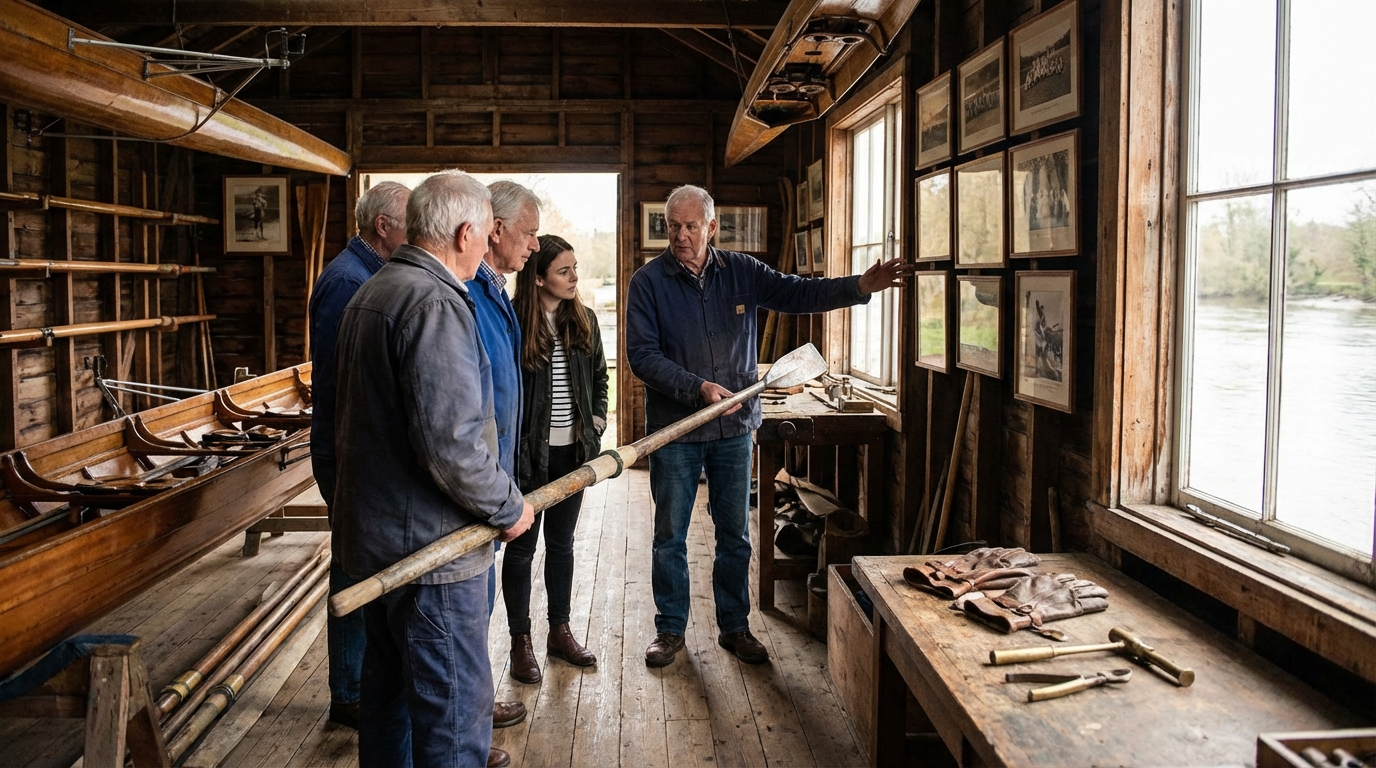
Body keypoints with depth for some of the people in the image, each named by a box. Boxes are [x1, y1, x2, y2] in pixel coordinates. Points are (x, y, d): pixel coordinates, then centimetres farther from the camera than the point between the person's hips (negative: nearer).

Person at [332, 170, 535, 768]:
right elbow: (450, 443, -27)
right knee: (454, 703, 0)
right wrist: (508, 508, -12)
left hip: (374, 531, 10)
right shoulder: (435, 303, -20)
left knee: (388, 682, 24)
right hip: (430, 544, -10)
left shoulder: (370, 294, 14)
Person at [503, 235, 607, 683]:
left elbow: (600, 377, 17)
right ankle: (520, 641, 18)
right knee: (522, 545, 6)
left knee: (561, 542, 16)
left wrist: (596, 421, 5)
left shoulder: (584, 320, 6)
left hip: (571, 450, 5)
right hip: (528, 452, -5)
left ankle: (560, 631, 29)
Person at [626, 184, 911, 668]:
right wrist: (698, 388, -23)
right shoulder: (649, 282, -7)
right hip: (674, 430, -2)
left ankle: (734, 627, 26)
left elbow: (798, 293, -3)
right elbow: (642, 356, -13)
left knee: (735, 536, 11)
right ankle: (670, 629, 23)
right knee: (670, 536, 8)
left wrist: (859, 286, -17)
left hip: (734, 427, 3)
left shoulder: (741, 272, 2)